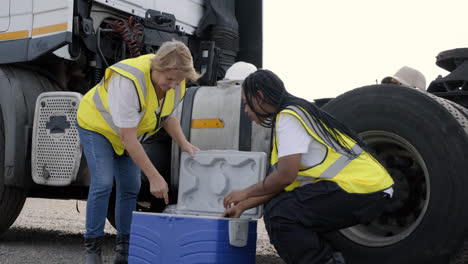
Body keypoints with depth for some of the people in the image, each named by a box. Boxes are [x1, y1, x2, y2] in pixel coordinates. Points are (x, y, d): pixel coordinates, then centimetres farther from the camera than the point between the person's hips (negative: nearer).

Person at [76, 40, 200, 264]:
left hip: (128, 131, 7)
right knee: (103, 183, -18)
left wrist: (184, 143, -14)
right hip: (96, 125, -6)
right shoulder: (129, 82, -40)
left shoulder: (176, 84, -19)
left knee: (130, 187, 3)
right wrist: (154, 177, -37)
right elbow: (128, 138, -38)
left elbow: (167, 116, 2)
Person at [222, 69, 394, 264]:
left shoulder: (288, 116, -10)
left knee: (278, 213, -16)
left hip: (360, 189, -10)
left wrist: (246, 193, -1)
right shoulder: (297, 112, 20)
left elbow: (286, 176, -18)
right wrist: (242, 206, 22)